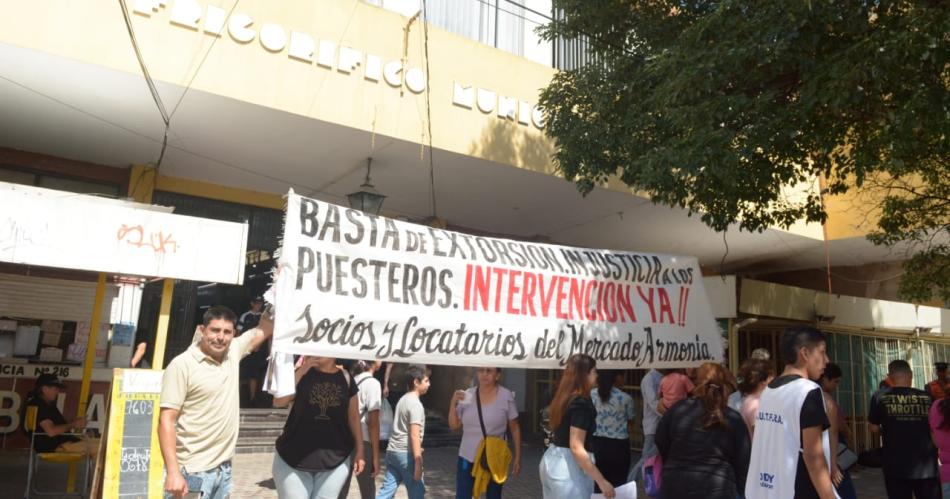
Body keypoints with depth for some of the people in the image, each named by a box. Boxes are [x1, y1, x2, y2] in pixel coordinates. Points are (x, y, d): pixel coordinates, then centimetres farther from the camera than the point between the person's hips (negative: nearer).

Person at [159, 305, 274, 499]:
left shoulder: (234, 352, 5)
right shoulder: (182, 365, -12)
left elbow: (265, 329, 13)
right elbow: (166, 420, -14)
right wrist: (173, 472, -20)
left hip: (224, 468, 6)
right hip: (192, 471, -6)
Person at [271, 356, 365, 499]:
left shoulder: (345, 378, 1)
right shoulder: (303, 373, -1)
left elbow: (353, 417, 6)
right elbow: (279, 402, -14)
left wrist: (359, 451, 5)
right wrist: (302, 369, -17)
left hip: (334, 459, 1)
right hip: (293, 457, 0)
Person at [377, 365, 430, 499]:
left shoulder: (403, 400, 15)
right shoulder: (415, 404, -14)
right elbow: (414, 435, -20)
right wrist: (418, 463, -20)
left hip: (392, 451, 9)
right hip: (405, 453, -8)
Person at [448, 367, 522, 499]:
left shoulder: (506, 396, -9)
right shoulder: (467, 395, -3)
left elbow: (515, 428, -2)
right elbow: (454, 425, 2)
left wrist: (517, 457, -4)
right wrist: (453, 403, -13)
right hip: (468, 458, 2)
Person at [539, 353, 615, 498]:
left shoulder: (565, 398, 9)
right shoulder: (581, 403, -18)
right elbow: (576, 448, -24)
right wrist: (602, 481, -23)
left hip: (552, 461, 9)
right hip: (568, 467, -9)